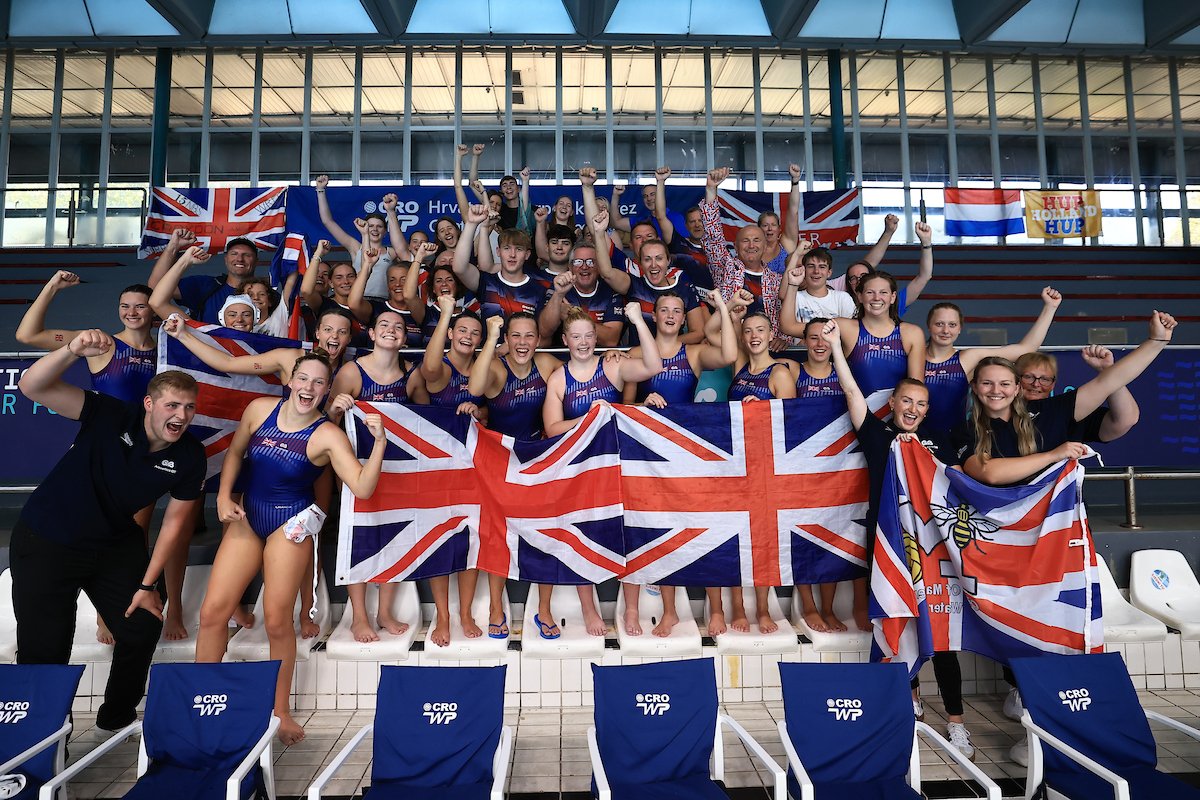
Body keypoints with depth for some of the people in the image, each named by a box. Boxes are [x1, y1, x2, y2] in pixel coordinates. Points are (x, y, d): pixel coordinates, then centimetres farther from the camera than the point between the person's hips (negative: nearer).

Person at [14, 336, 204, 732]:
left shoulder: (190, 456, -15)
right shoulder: (111, 417, -24)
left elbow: (175, 521, -6)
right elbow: (32, 387, -34)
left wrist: (147, 585, -5)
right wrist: (72, 350, -53)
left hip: (115, 543, 4)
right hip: (45, 541, -4)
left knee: (143, 627, 6)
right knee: (45, 650, -1)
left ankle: (117, 717, 32)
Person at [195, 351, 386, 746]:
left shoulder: (327, 435, -15)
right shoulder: (259, 409, -3)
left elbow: (362, 488, -23)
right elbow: (234, 453, 13)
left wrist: (380, 443, -33)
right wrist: (224, 495, 2)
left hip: (291, 524, -4)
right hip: (246, 517, 4)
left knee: (277, 621, 0)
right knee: (212, 611, 2)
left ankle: (281, 711, 19)